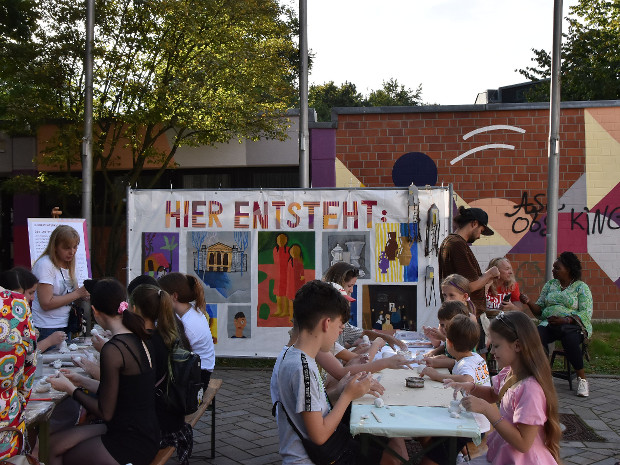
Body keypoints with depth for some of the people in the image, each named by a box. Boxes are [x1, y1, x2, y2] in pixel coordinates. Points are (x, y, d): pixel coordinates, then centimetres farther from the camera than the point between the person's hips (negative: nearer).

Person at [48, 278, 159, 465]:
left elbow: (106, 412, -14)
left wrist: (70, 388, -2)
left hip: (132, 448, -8)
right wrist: (82, 381, 22)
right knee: (53, 444, 14)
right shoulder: (138, 339, 4)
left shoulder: (113, 349, -22)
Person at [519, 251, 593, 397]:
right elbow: (539, 310, 14)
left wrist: (565, 320, -19)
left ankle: (582, 379, -22)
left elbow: (587, 313, -5)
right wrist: (529, 302, -7)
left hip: (572, 325, -3)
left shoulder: (581, 287, 6)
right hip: (549, 324, 3)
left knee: (569, 339, -38)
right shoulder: (550, 285, 18)